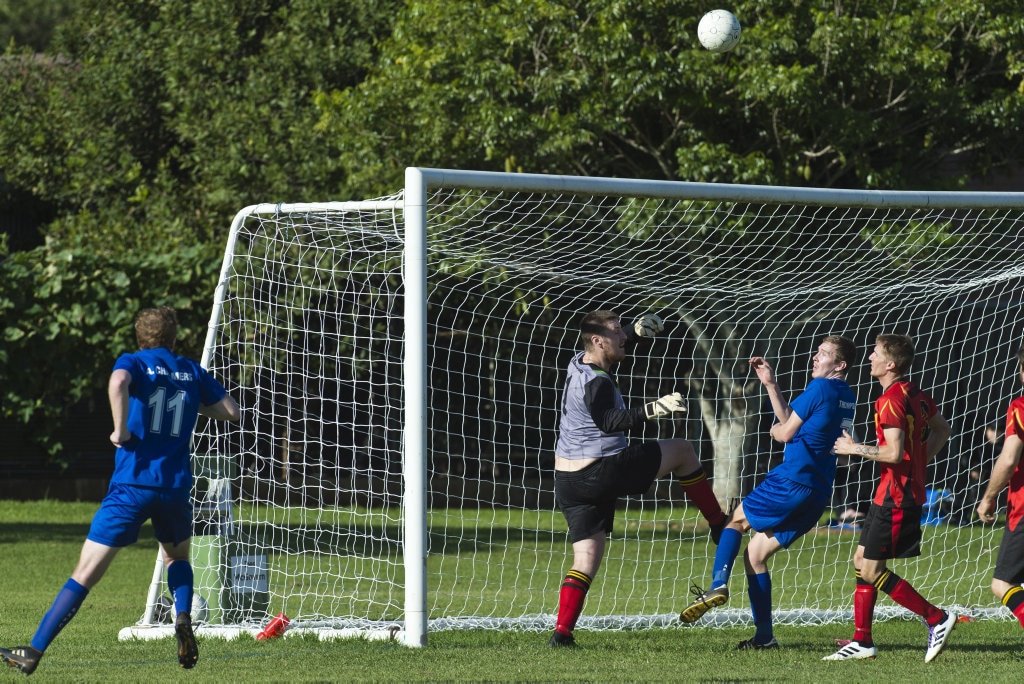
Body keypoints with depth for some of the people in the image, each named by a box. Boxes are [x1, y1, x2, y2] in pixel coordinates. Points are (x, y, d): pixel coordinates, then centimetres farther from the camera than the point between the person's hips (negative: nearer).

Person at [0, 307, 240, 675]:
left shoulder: (133, 362, 2)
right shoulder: (192, 372, 13)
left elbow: (118, 383, -22)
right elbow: (231, 411, 19)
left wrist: (121, 430, -12)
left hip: (131, 484, -3)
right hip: (175, 487, 3)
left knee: (85, 573, -4)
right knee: (177, 556, 30)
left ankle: (34, 652, -5)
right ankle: (183, 619, 3)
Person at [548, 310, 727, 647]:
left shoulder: (579, 364, 11)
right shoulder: (596, 383, -18)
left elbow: (610, 353, 34)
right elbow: (609, 422, -33)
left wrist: (636, 334, 34)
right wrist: (652, 410, -41)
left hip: (568, 480, 9)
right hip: (604, 473, -9)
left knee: (586, 560, 6)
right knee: (682, 450, 10)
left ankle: (561, 632, -9)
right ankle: (720, 525, 20)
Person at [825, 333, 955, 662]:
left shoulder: (891, 400, -18)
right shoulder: (916, 395, 12)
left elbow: (894, 453, -25)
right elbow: (942, 430, 26)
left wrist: (855, 448, -12)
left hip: (896, 495, -10)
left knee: (872, 570, -6)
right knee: (862, 560, 12)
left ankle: (937, 619, -5)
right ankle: (862, 642, 12)